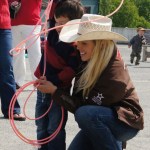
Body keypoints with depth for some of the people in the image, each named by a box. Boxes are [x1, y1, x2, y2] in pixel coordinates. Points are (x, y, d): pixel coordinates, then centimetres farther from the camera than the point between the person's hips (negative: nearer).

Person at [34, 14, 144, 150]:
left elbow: (82, 105, -25)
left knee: (85, 114, -33)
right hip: (99, 122, 8)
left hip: (126, 122, -8)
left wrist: (54, 91, -20)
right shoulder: (89, 62, -6)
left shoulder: (115, 74, -28)